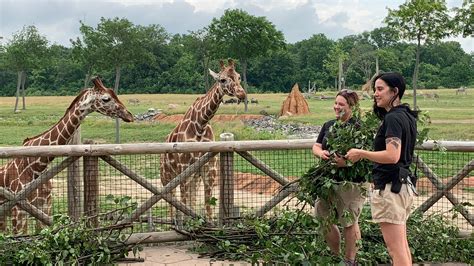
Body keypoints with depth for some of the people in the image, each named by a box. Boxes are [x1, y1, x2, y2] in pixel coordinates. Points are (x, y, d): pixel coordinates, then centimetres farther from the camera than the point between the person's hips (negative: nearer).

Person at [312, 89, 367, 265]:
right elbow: (316, 146, 15)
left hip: (350, 182, -6)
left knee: (349, 222, 3)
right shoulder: (329, 125, 15)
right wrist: (321, 153, -8)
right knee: (323, 219, 9)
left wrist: (347, 161, -27)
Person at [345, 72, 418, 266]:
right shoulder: (406, 116, 13)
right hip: (403, 184, 10)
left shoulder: (393, 118, -16)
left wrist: (361, 153, -16)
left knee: (396, 249, -6)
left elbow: (392, 156, -26)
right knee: (402, 244, 17)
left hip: (389, 186, -10)